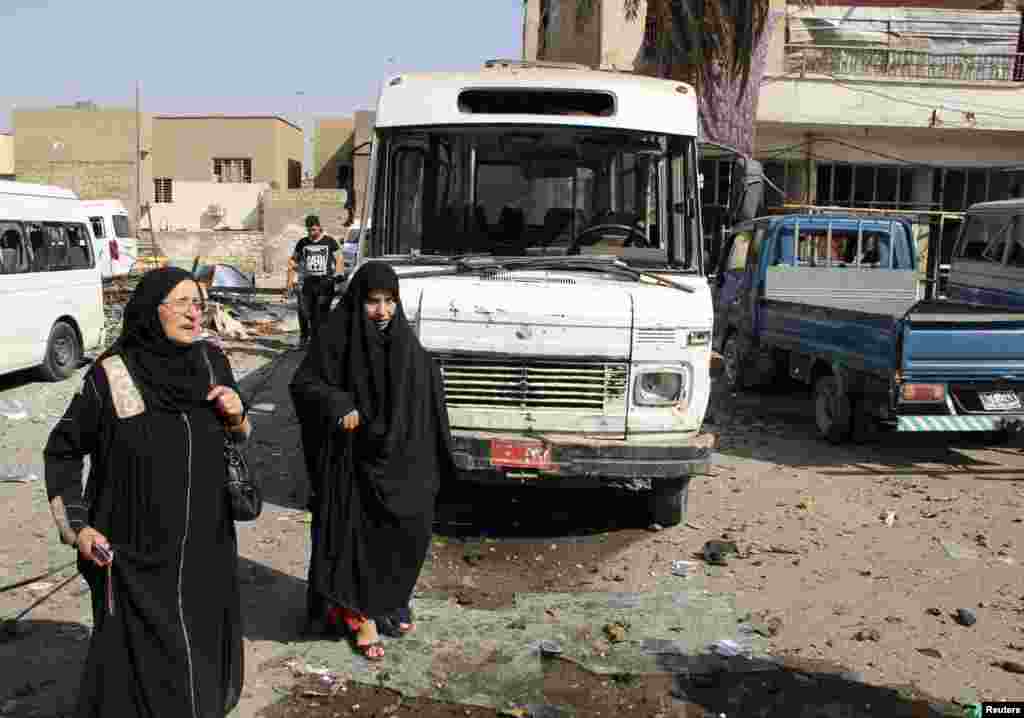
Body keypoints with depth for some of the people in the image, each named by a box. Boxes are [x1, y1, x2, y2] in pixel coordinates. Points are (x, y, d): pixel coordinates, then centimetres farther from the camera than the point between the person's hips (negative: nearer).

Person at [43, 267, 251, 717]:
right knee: (142, 655, 7)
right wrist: (76, 527, -8)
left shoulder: (212, 362, -3)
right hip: (138, 550, -4)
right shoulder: (111, 376, -14)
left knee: (204, 642, 19)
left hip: (206, 542, 4)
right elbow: (62, 451, -2)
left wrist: (237, 417, -10)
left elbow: (236, 439, 11)